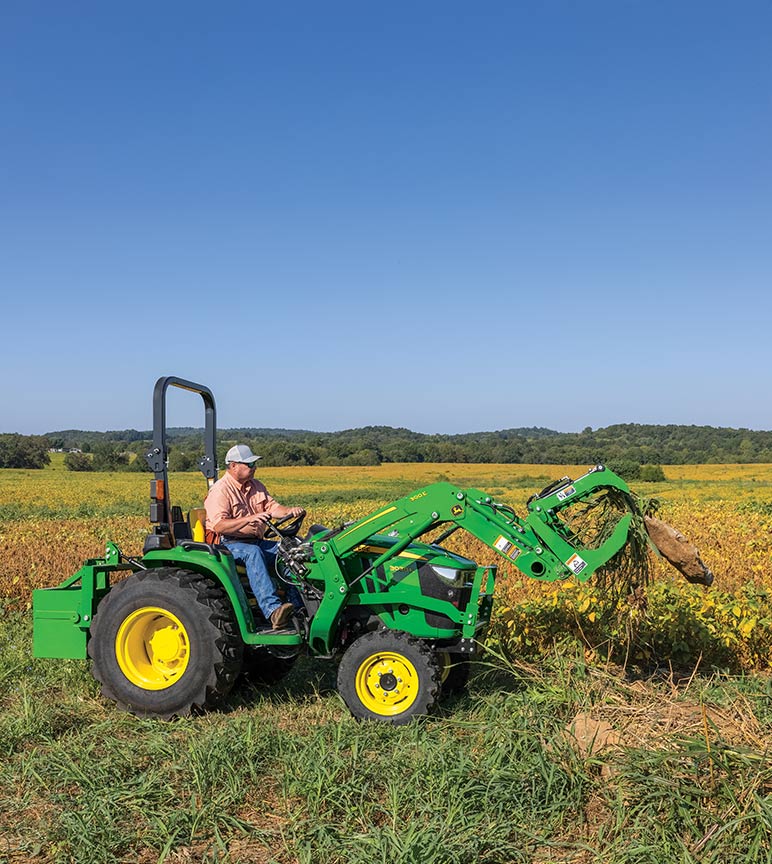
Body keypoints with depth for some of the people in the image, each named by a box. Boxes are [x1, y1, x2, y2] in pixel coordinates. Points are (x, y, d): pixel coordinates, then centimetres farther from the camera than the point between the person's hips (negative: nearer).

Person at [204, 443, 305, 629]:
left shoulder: (256, 486, 17)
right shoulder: (220, 491, -10)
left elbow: (272, 507, 10)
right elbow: (219, 525, -22)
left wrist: (289, 511, -12)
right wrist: (249, 519, -35)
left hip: (255, 542, 8)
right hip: (228, 544, -7)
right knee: (253, 552, -38)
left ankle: (300, 607, -15)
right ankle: (272, 610, -50)